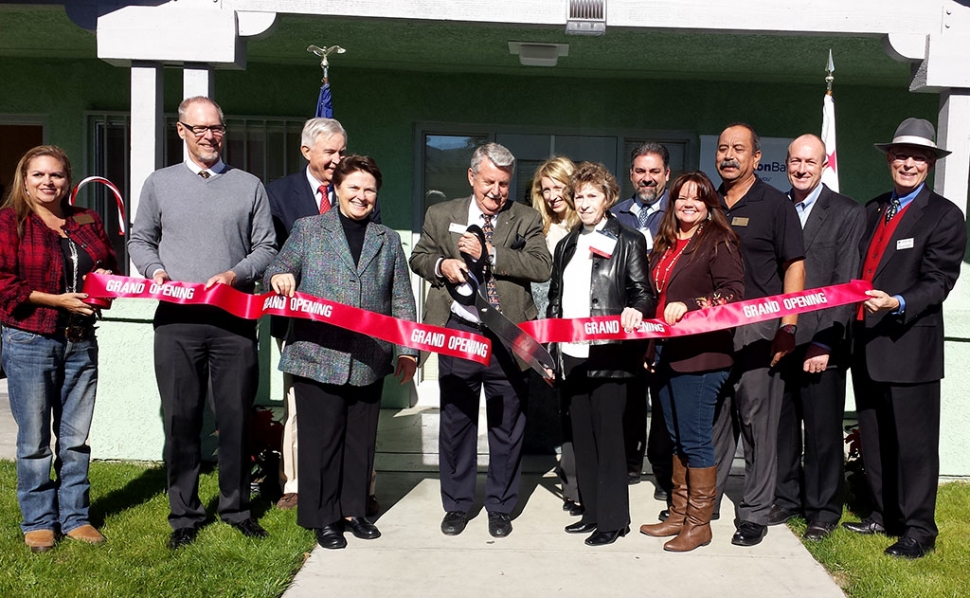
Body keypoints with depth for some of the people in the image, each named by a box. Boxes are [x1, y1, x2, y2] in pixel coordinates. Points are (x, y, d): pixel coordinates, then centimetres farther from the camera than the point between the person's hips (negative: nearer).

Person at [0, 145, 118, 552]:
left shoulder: (88, 222, 12)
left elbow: (110, 266, 23)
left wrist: (105, 278, -1)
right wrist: (57, 300, -15)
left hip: (81, 342, 4)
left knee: (76, 438, 10)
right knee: (34, 441, 2)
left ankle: (75, 517, 20)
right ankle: (38, 522, 16)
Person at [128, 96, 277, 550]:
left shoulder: (249, 186, 10)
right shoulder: (159, 183, 12)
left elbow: (266, 248, 9)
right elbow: (140, 239, 17)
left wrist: (235, 275, -8)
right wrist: (155, 269, -3)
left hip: (234, 319, 0)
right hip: (176, 320, 1)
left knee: (235, 417, 3)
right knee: (180, 419, 3)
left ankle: (236, 507, 19)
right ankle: (184, 513, 16)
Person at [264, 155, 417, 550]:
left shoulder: (388, 240, 14)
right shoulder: (307, 229, 8)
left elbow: (402, 301, 13)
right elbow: (275, 274, 8)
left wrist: (408, 351, 7)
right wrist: (279, 278, -17)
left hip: (369, 362, 3)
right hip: (317, 356, -2)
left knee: (360, 438, 10)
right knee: (321, 438, 2)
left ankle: (353, 510, 25)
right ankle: (323, 517, 15)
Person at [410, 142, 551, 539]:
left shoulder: (526, 220, 3)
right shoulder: (441, 215, 8)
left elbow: (542, 267, -10)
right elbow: (418, 257, 13)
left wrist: (490, 254, -17)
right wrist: (441, 265, -9)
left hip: (507, 337, -1)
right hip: (457, 332, 1)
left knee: (507, 424, 8)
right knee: (456, 421, 10)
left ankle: (500, 507, 24)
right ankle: (457, 505, 26)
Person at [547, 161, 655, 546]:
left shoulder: (628, 243, 0)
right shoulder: (567, 246, 17)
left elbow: (644, 293, -5)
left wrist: (635, 310, -28)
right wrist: (550, 348, 12)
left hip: (607, 356, -6)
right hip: (571, 356, 6)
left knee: (607, 436, -2)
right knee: (582, 437, 11)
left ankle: (614, 519, 8)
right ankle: (591, 511, 22)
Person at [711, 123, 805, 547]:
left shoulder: (775, 204, 0)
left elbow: (795, 266, -3)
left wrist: (788, 327, -11)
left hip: (757, 331, -4)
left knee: (757, 424, 0)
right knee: (712, 421, 9)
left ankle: (754, 514, 10)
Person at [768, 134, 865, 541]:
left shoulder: (848, 214, -1)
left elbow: (846, 285, -7)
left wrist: (823, 342, -14)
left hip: (821, 344, -3)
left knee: (823, 432, 5)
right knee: (782, 427, 11)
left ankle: (823, 510, 20)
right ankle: (787, 499, 27)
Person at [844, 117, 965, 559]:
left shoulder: (944, 216, -4)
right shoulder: (872, 210, 16)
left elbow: (938, 282, -12)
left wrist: (898, 303, -27)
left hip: (910, 345, -6)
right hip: (866, 343, 6)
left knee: (914, 442, 0)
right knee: (874, 437, 14)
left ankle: (918, 530, 12)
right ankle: (883, 515, 27)